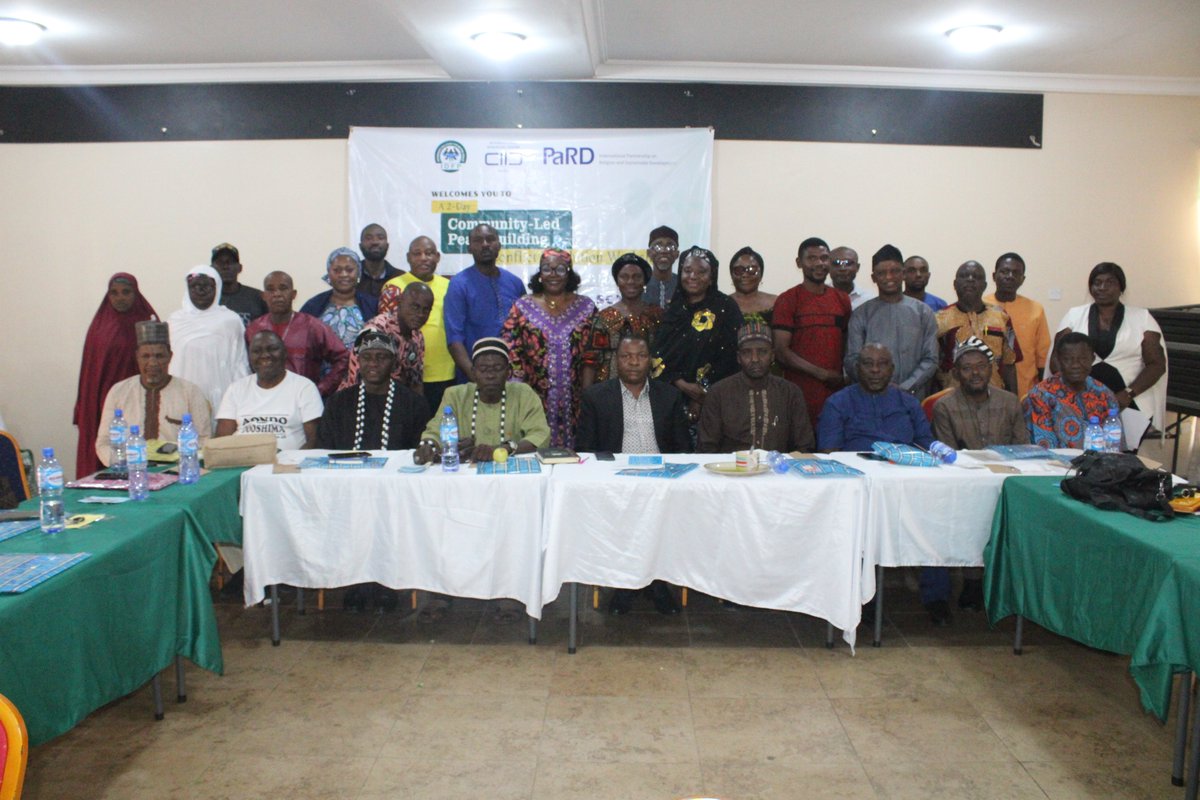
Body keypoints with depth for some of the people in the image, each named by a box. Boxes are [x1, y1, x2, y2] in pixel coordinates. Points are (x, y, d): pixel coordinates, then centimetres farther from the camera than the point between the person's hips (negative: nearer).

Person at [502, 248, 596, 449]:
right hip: (536, 398, -1)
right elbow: (509, 351, 2)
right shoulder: (523, 306, 3)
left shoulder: (585, 307, 7)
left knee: (572, 448, 3)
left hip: (574, 399, 1)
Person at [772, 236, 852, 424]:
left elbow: (847, 346, 18)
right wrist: (822, 373, -10)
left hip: (836, 393, 4)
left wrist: (847, 378, 2)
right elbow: (781, 352, -7)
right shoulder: (787, 301, 0)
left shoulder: (842, 299, 14)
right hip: (800, 394, -4)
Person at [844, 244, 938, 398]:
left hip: (912, 398, 1)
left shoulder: (922, 312, 8)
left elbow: (930, 359, 3)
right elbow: (852, 361, 0)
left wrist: (905, 388, -11)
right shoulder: (861, 314, 5)